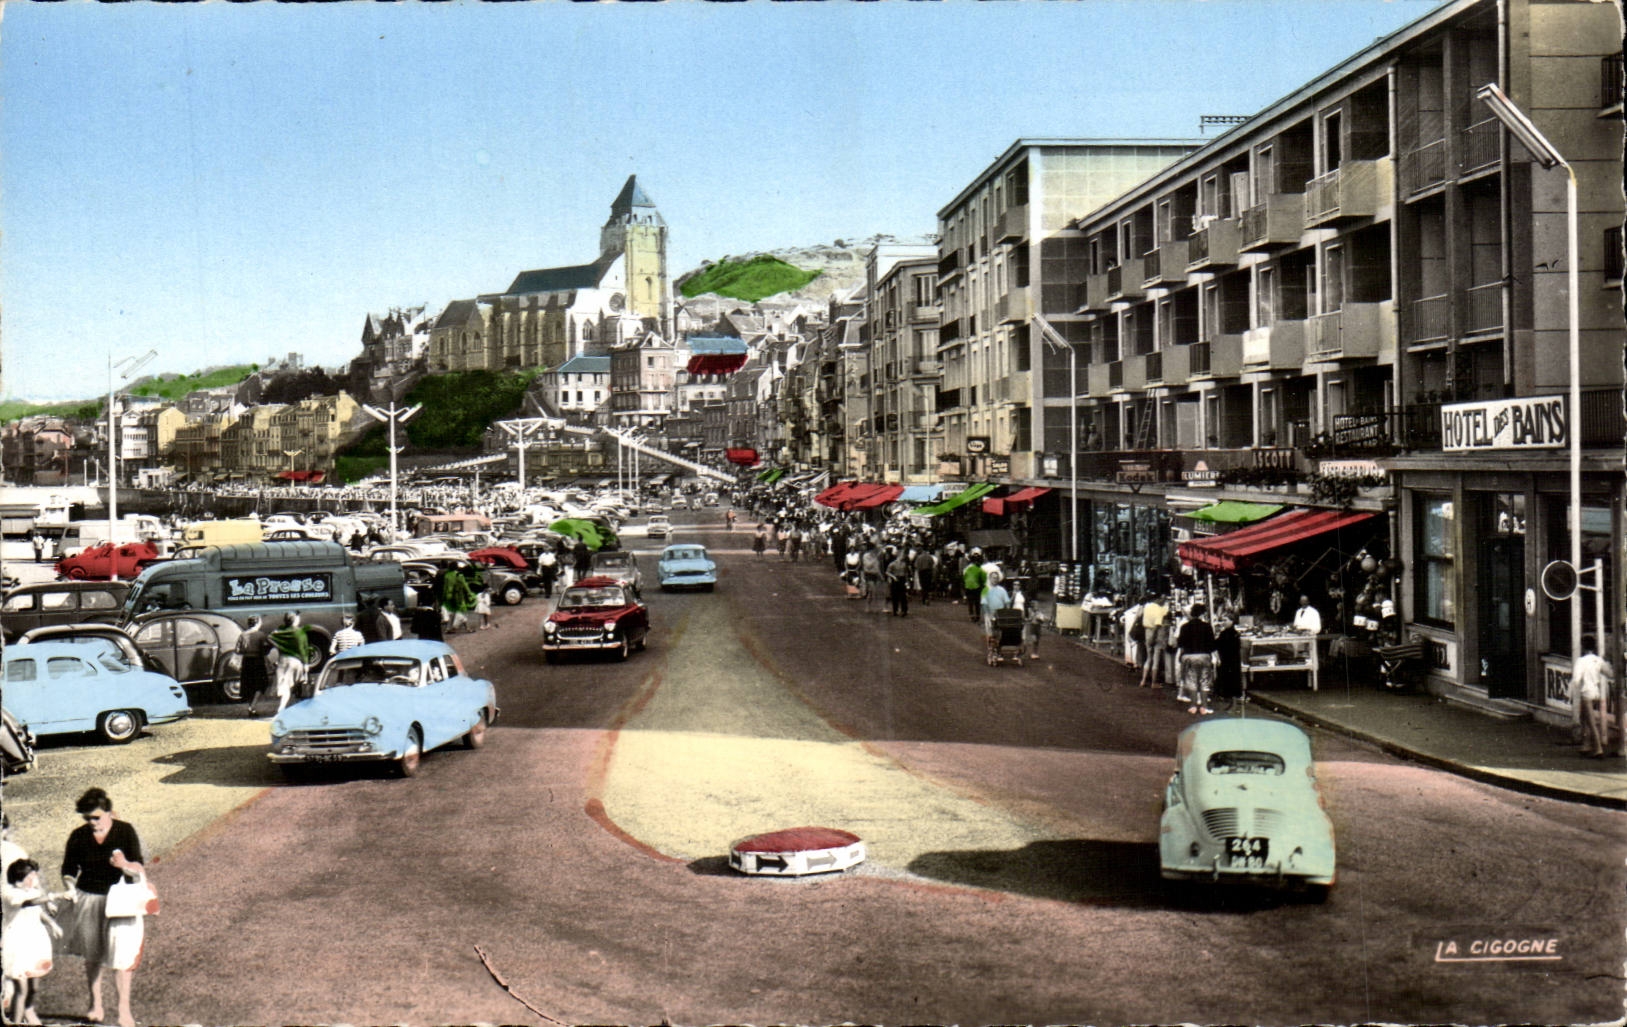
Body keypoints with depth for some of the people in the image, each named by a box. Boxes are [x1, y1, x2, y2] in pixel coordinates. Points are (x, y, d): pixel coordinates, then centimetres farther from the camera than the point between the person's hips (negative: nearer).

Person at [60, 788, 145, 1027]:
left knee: (121, 956, -6)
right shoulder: (78, 837, -1)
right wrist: (71, 891, -10)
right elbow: (68, 872, 8)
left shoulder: (125, 832, -7)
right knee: (92, 956, 12)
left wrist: (125, 865, -28)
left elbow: (139, 871, -8)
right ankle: (95, 1005, 27)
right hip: (88, 900, 3)